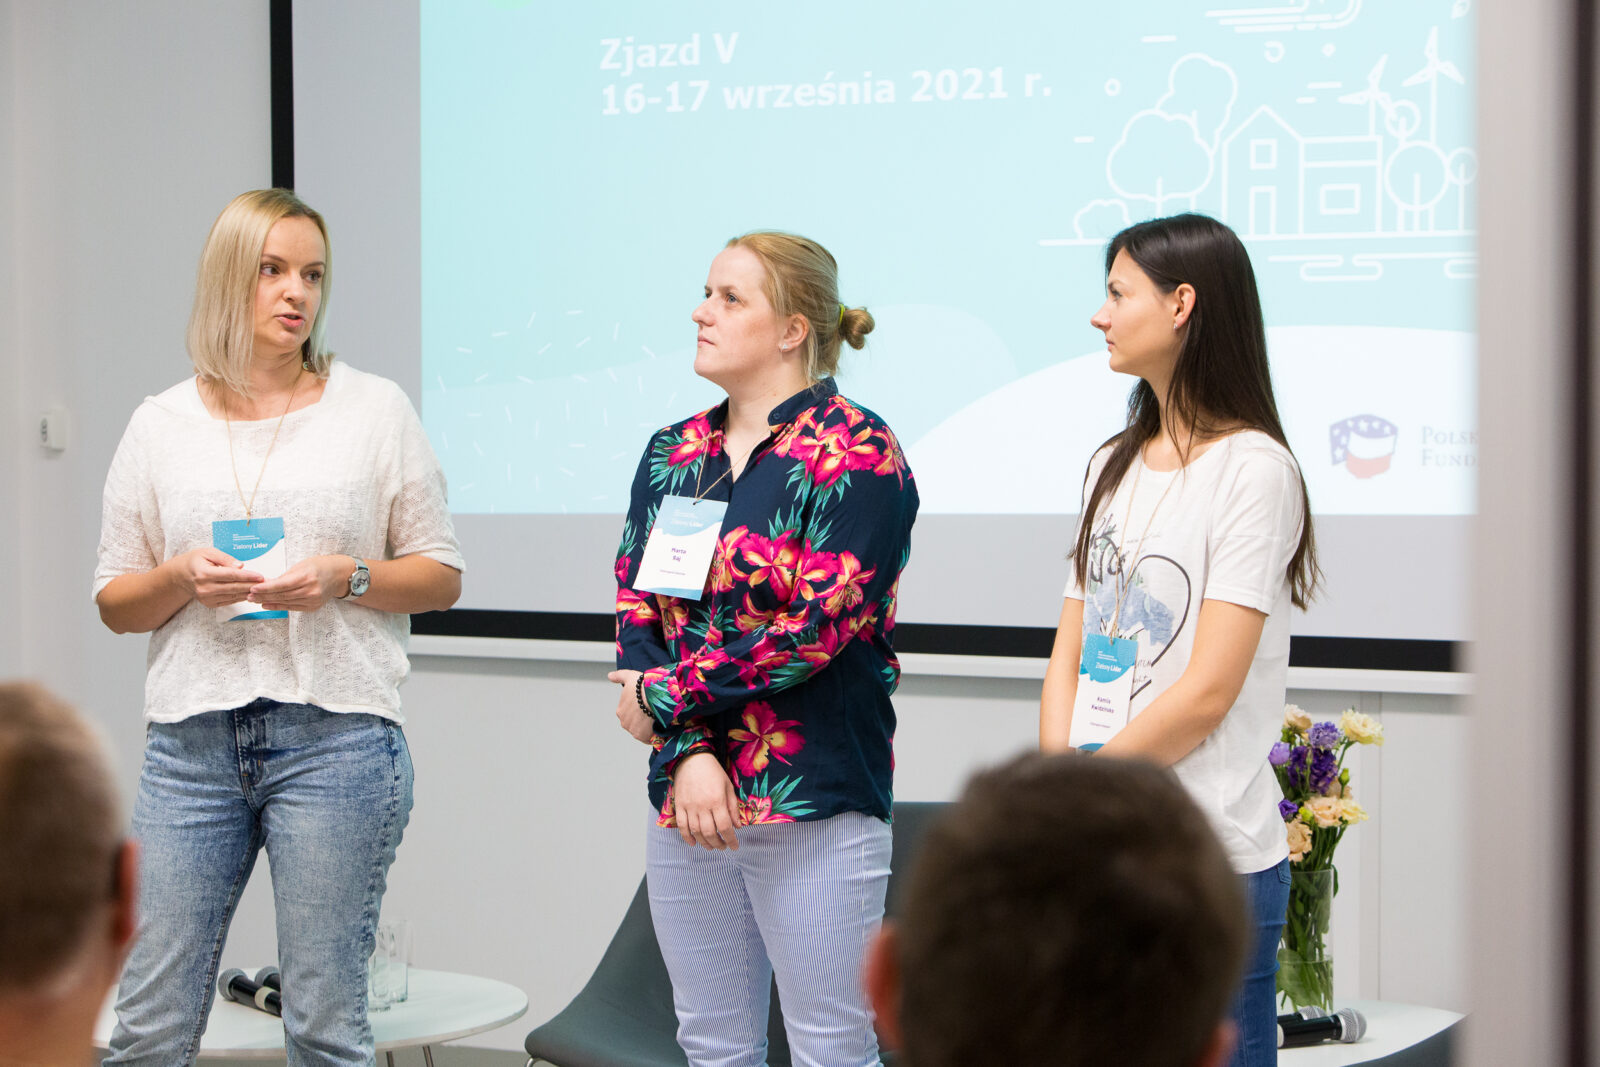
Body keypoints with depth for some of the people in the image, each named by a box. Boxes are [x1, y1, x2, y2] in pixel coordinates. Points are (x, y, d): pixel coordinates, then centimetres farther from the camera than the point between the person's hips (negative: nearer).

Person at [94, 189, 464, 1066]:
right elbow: (113, 601, 13)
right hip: (193, 742, 2)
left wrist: (343, 578, -10)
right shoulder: (161, 426, 11)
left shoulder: (374, 409, 7)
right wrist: (182, 579, -8)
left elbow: (441, 575, 9)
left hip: (335, 737, -2)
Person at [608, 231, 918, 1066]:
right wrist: (687, 752, -11)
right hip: (686, 792, 6)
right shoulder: (673, 456, 12)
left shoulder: (856, 453, -7)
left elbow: (819, 624, -15)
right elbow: (635, 613, 5)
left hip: (817, 800, -6)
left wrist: (666, 698, -10)